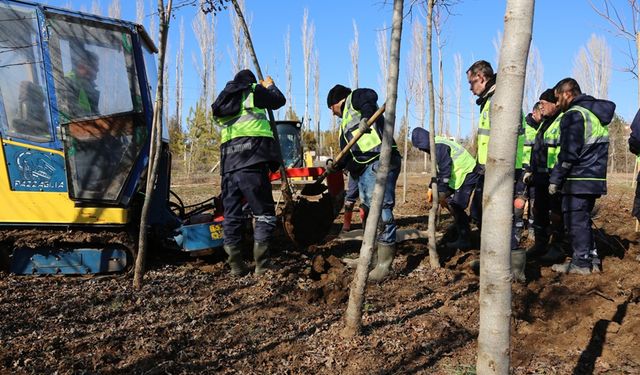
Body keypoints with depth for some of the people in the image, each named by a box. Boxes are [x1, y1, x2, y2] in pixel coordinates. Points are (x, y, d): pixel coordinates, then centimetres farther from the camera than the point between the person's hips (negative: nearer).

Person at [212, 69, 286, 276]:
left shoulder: (222, 103, 26)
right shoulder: (253, 91, 9)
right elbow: (279, 100, 19)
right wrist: (270, 85, 41)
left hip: (228, 164, 6)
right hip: (251, 161, -6)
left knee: (231, 215, 9)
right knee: (264, 213, -1)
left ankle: (236, 266, 9)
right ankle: (261, 265, -6)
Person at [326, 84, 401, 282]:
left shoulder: (353, 98, 8)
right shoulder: (344, 124, 30)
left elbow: (371, 96, -16)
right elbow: (349, 152, 22)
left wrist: (366, 117, -30)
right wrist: (336, 165, 5)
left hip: (380, 161, -10)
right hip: (363, 168, 11)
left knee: (381, 210, -13)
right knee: (368, 211, 14)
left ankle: (385, 263, -11)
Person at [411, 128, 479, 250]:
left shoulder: (439, 147, -19)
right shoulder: (436, 146, 13)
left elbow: (445, 170, -23)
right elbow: (439, 170, 20)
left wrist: (442, 193, -22)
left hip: (467, 175, -10)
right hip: (460, 174, 10)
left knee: (455, 207, -8)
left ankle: (464, 241, 0)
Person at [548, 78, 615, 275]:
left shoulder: (573, 115, -12)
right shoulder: (596, 113, 18)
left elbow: (568, 154, -17)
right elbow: (597, 150, 20)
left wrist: (555, 179, -11)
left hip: (578, 180, -9)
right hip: (595, 178, 9)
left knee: (575, 221, -1)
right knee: (583, 219, 17)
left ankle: (581, 262, 5)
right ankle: (592, 258, 21)